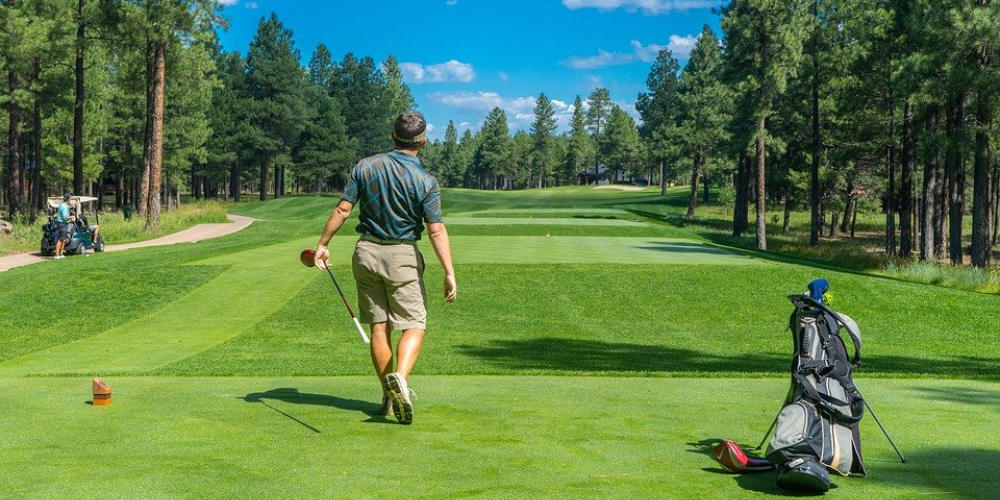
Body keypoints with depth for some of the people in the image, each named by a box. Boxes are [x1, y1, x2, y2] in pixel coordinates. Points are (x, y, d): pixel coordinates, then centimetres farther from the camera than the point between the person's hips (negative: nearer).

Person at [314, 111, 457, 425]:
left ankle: (389, 397, 13)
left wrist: (323, 244, 5)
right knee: (414, 325, 2)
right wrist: (449, 273, -15)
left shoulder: (366, 167, -2)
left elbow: (342, 209, -4)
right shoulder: (426, 181, -10)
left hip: (366, 251, 4)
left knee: (379, 326, 9)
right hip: (402, 256, -3)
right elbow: (437, 230, -15)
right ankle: (399, 377, -25)